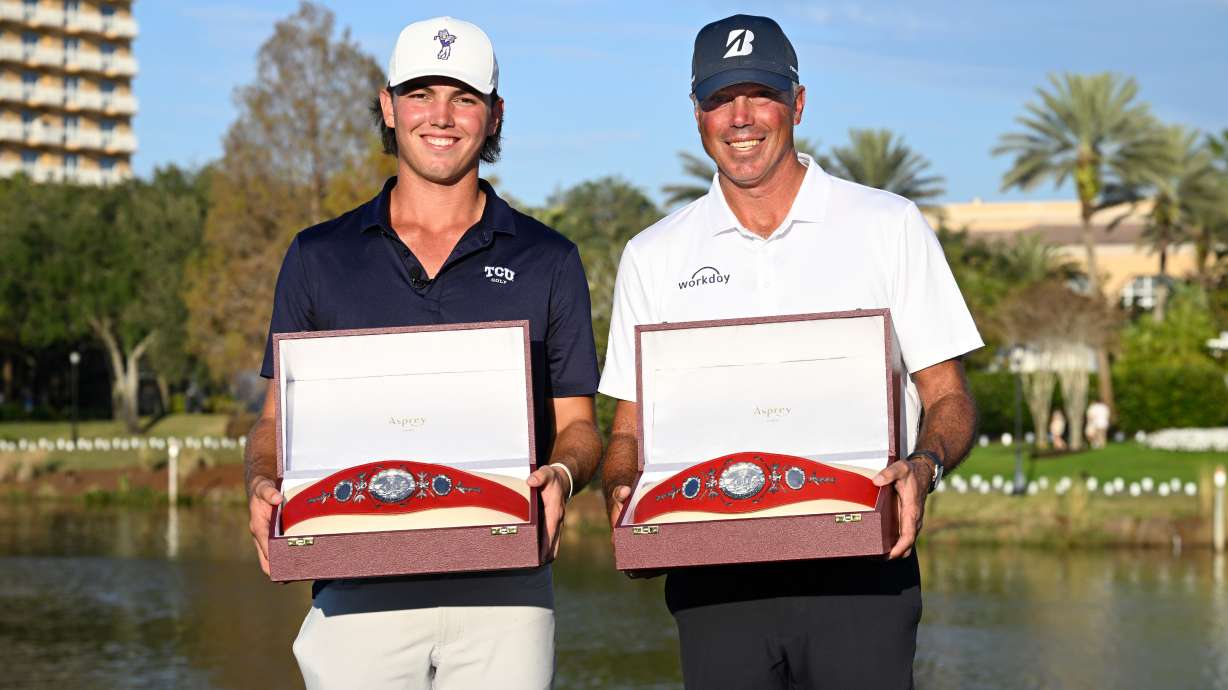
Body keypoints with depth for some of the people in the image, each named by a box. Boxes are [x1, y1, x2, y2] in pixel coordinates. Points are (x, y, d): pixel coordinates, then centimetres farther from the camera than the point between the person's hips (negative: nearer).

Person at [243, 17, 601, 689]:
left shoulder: (547, 261, 10)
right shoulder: (319, 256, 12)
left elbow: (576, 426, 11)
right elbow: (279, 419, 14)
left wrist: (561, 474, -12)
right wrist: (263, 486, -8)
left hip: (501, 590, 0)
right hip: (357, 593, 1)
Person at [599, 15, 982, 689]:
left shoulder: (889, 226, 6)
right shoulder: (654, 256, 11)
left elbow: (947, 398, 6)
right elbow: (630, 427, 13)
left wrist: (924, 464, -15)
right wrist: (622, 494, -9)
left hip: (858, 566, -2)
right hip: (713, 578, 2)